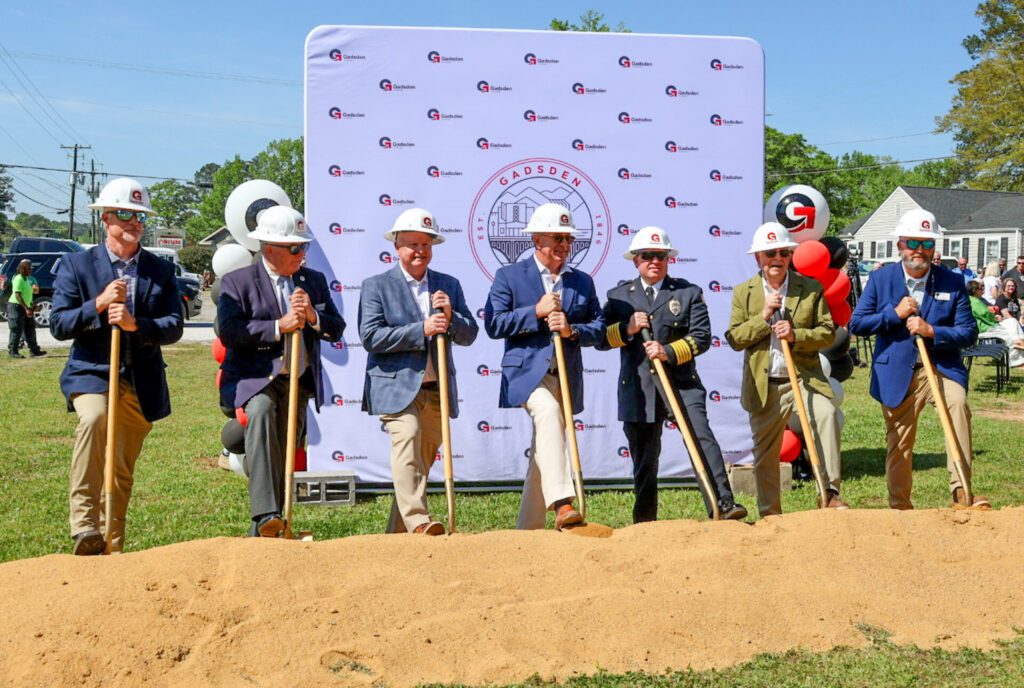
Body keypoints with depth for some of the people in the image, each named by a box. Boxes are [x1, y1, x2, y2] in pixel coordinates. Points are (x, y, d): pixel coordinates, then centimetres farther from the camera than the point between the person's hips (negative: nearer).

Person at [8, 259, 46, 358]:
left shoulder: (27, 279, 13)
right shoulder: (19, 279, -15)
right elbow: (17, 295, -22)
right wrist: (26, 309, -25)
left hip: (25, 307, 9)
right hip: (16, 306, -9)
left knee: (30, 329, 8)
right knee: (17, 330, -4)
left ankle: (34, 350, 10)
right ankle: (12, 351, 3)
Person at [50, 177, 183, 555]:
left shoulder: (161, 270, 9)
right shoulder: (76, 264, 4)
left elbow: (174, 328, 0)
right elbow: (58, 324, -2)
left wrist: (135, 324, -18)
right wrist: (98, 305, -18)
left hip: (142, 383, 3)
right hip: (92, 372, -3)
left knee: (122, 471, 9)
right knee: (94, 421, -34)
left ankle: (111, 548, 25)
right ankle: (84, 526, -31)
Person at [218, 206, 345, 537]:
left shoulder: (314, 281, 13)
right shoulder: (237, 282, -1)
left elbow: (337, 329, 9)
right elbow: (229, 333, -14)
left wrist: (313, 317, -12)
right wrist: (279, 327, -20)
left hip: (299, 381, 5)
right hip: (254, 378, -5)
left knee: (284, 454, 4)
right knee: (261, 412, -35)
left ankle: (261, 533, 19)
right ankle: (265, 514, -39)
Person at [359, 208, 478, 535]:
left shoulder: (449, 285, 15)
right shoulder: (375, 286, 3)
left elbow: (469, 335, 11)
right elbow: (370, 336, -10)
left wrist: (451, 317, -10)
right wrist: (421, 330, -17)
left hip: (437, 391, 4)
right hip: (396, 388, -4)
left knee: (423, 459, 7)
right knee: (406, 441, -25)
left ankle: (397, 534, 17)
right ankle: (418, 522, -30)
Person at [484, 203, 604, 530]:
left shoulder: (582, 281, 15)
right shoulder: (509, 276, 4)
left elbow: (599, 328, 11)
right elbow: (493, 324, -5)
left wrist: (571, 330, -10)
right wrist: (537, 312, -14)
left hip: (567, 377, 5)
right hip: (527, 371, -4)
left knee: (543, 452, 8)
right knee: (548, 412, -34)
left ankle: (527, 528, 17)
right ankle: (561, 504, -41)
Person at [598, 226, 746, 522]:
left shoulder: (689, 292, 10)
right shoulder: (618, 296, 13)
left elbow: (702, 336, 0)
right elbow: (600, 338, 8)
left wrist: (669, 351, -15)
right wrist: (627, 329, -10)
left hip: (681, 383, -1)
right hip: (637, 390, 1)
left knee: (701, 437, -17)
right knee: (644, 455, 6)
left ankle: (723, 503, -18)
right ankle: (645, 520, 18)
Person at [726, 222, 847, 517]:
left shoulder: (812, 288, 5)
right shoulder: (743, 293, 6)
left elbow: (828, 332, 1)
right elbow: (735, 339, 0)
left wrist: (797, 335, -16)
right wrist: (763, 317, -13)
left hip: (805, 378, -1)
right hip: (764, 386, 1)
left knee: (826, 415, -30)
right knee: (765, 452, 8)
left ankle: (829, 493, -23)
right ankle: (769, 513, 23)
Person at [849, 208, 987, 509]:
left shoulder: (952, 282, 1)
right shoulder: (881, 279, 1)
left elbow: (969, 332, -3)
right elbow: (856, 324, -1)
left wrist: (932, 332, -18)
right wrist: (895, 313, -13)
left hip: (941, 367, -1)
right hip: (896, 374, 1)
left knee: (958, 405, -30)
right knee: (899, 442, 8)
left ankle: (961, 490, -28)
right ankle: (900, 505, 27)